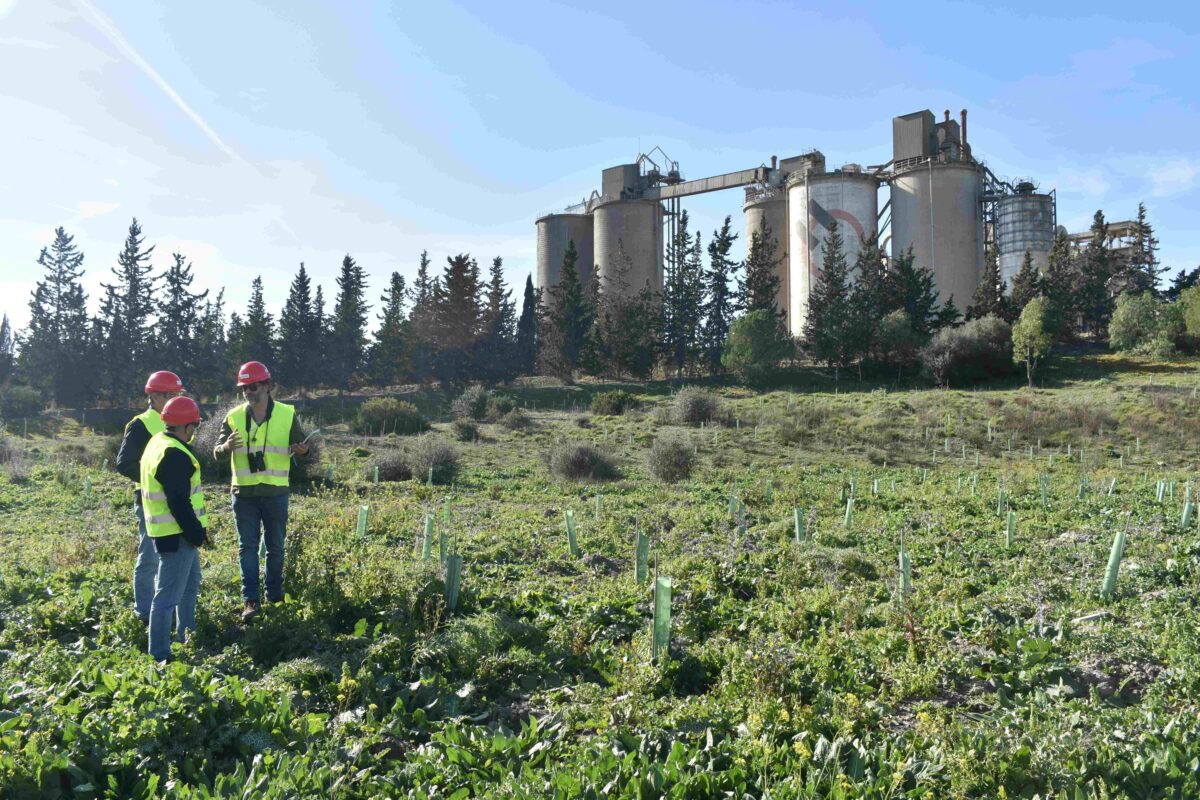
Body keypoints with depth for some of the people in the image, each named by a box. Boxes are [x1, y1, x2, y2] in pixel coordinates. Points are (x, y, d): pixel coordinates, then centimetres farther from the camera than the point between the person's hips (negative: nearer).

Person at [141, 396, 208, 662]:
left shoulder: (158, 443, 11)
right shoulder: (174, 455, -22)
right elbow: (179, 502, -24)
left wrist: (196, 530, 18)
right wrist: (196, 533, -15)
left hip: (172, 531, 11)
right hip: (176, 535, -11)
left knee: (190, 584, 25)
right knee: (168, 595, -4)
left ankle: (186, 638, 39)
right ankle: (160, 655, 4)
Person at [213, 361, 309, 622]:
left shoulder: (287, 414, -3)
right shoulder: (234, 417, 1)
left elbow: (299, 446, 1)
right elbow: (217, 453, -2)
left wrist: (302, 450, -23)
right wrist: (226, 448, -26)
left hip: (275, 492, -1)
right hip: (244, 492, 1)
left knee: (275, 546, 10)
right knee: (247, 546, 3)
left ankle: (275, 595, 25)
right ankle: (250, 600, 8)